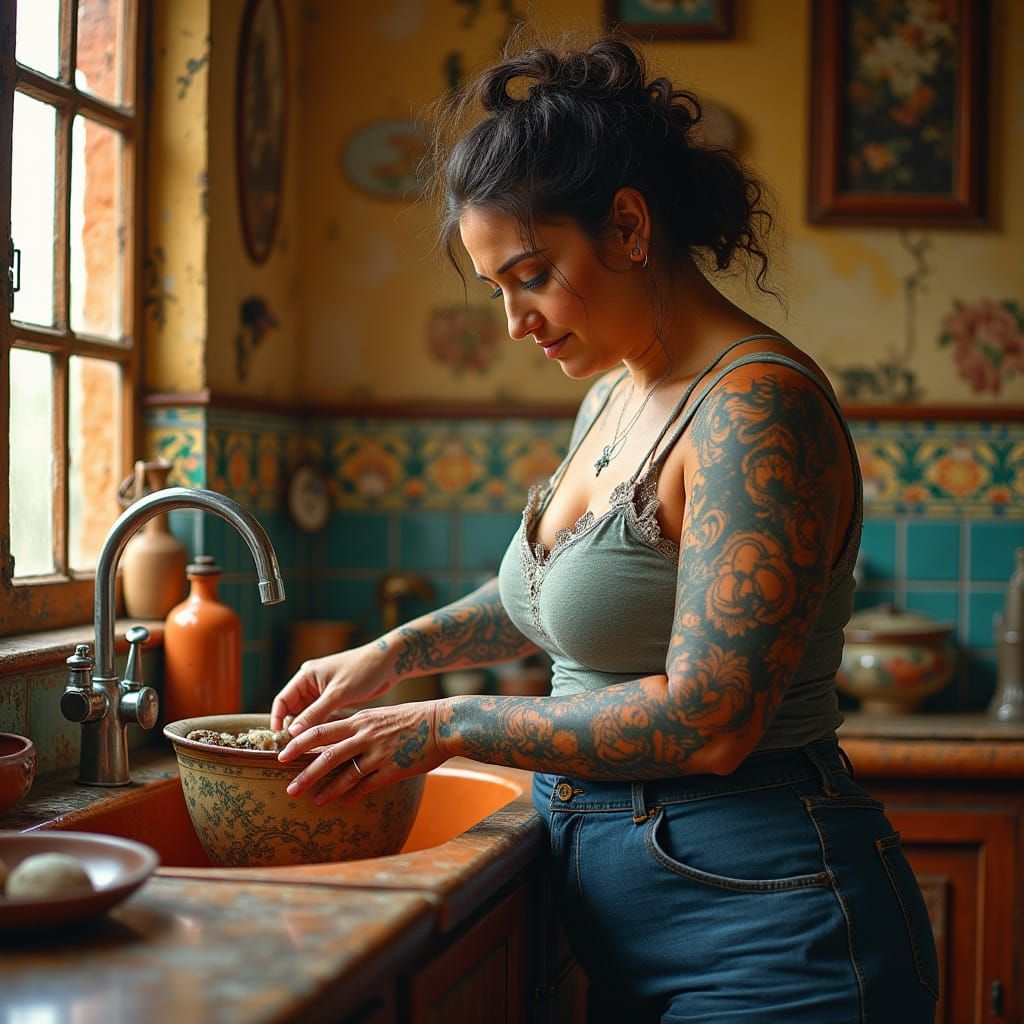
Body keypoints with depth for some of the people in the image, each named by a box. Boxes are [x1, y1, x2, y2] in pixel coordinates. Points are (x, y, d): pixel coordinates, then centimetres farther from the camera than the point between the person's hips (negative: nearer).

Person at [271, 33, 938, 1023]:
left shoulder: (756, 407, -20)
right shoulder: (614, 394, 8)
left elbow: (707, 720, -26)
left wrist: (445, 726, -17)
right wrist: (392, 655, 13)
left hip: (767, 940, -8)